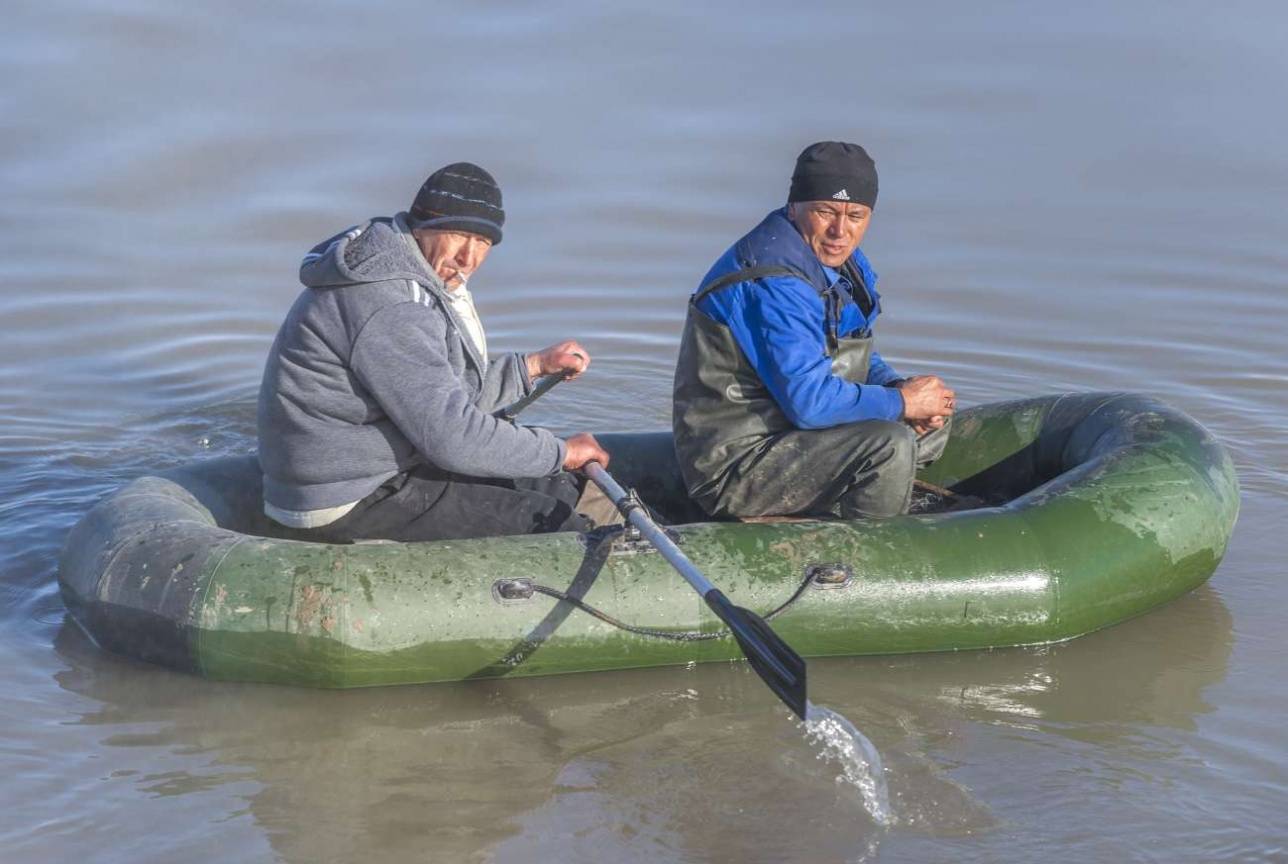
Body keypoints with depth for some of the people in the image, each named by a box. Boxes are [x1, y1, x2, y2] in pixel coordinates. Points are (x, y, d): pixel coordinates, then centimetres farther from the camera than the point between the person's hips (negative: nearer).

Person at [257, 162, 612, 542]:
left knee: (558, 489, 18)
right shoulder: (389, 307, -25)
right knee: (555, 521, -11)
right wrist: (560, 452, -16)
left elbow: (444, 398, 21)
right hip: (347, 507, -11)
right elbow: (451, 435, -27)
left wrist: (537, 364, 22)